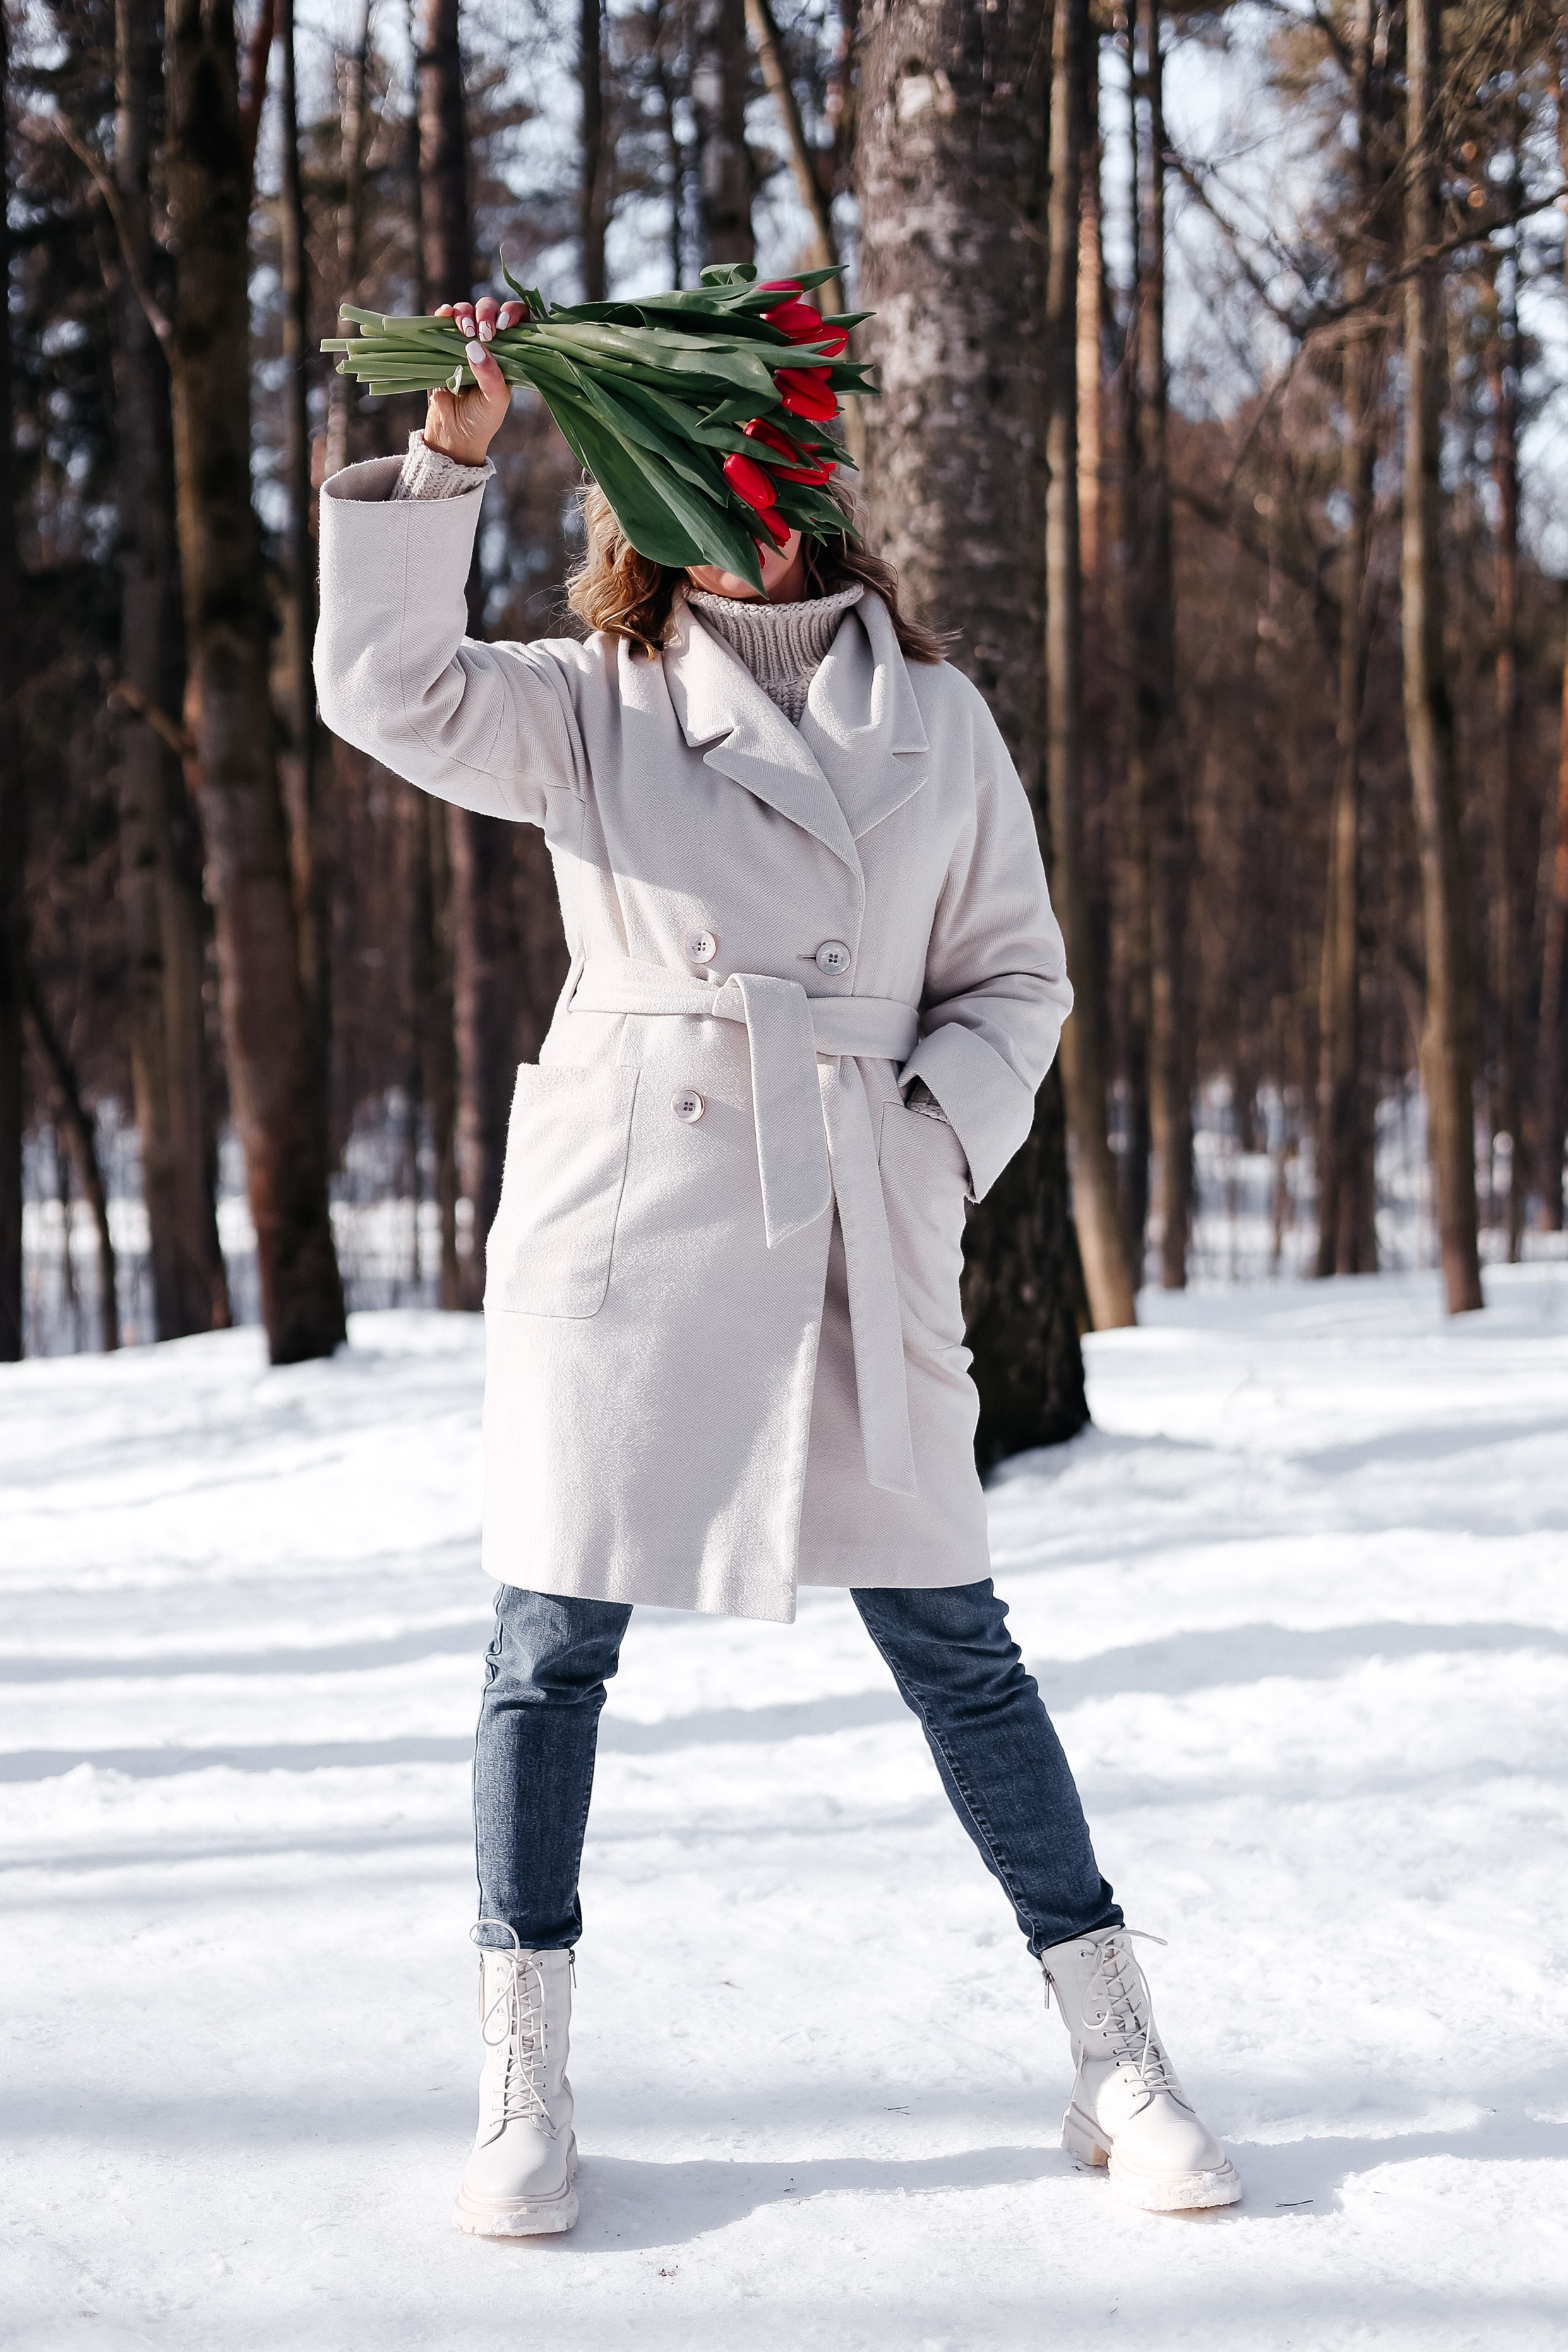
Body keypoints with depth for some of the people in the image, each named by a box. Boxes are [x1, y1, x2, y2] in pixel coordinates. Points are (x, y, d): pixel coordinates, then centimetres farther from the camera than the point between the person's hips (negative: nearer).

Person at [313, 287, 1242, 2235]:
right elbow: (386, 686, -9)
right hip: (620, 1216, 0)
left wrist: (940, 1130, -4)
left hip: (856, 1236, 1)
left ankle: (1121, 2071, 13)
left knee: (951, 1636, 3)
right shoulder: (588, 706, 7)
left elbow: (1016, 970, 13)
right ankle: (523, 2094, 15)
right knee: (554, 1635, 2)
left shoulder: (935, 719, 10)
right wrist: (447, 457, -16)